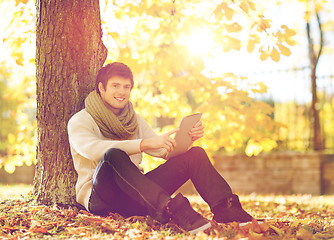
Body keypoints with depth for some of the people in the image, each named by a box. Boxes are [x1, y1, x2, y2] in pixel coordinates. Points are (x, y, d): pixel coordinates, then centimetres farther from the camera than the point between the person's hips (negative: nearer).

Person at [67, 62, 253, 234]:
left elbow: (165, 151, 12)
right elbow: (93, 149, -23)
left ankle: (224, 207, -31)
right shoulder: (80, 121, -1)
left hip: (137, 195, 6)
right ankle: (172, 209, -53)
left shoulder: (134, 120, 20)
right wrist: (146, 143, -34)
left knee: (195, 154, -8)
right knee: (114, 154, -38)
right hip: (101, 200, -6)